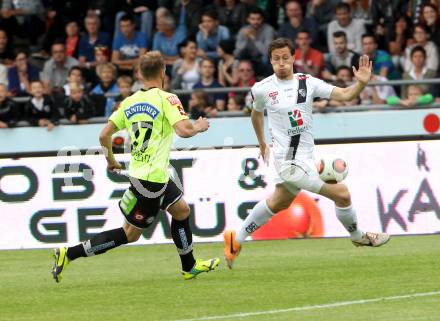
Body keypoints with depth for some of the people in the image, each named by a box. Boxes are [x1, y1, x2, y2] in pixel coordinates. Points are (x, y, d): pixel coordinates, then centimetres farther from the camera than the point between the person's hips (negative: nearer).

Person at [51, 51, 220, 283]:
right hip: (152, 178, -8)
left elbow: (104, 135, 6)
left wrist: (111, 161, 24)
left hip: (139, 173, 8)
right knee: (130, 234, 1)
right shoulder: (166, 99, -12)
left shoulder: (129, 102, 7)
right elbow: (183, 130, -24)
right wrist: (198, 127, -1)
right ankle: (69, 254, -5)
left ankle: (189, 266, 33)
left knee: (181, 210, 22)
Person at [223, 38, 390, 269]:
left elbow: (344, 95, -6)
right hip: (290, 161, -6)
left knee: (279, 203, 24)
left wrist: (361, 83, -23)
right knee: (341, 193, -7)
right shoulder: (262, 89, -8)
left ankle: (236, 240, 40)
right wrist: (262, 143, 21)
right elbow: (256, 113, 14)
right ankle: (358, 237, 18)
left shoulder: (307, 82, 0)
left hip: (304, 156, 6)